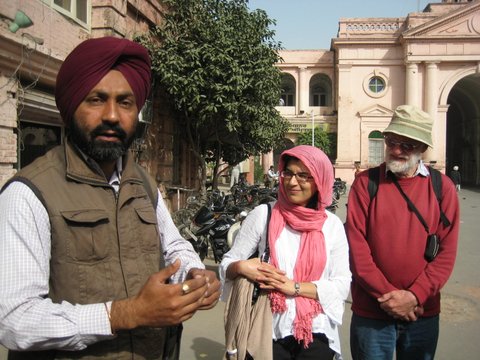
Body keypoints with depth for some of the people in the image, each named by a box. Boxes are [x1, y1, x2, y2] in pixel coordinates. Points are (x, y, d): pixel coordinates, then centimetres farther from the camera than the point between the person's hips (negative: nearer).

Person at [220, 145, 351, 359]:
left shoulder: (332, 224, 0)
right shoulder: (263, 215, -4)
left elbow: (342, 285, -5)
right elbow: (227, 265, 0)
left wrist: (294, 287, -16)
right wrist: (241, 267, -22)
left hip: (316, 333, 1)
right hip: (269, 331, -1)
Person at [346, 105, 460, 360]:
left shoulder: (442, 187, -1)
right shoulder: (365, 183, -5)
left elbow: (447, 250, -4)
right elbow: (356, 245, -10)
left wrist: (414, 295, -12)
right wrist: (386, 294, -13)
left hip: (422, 312, 2)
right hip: (371, 312, -1)